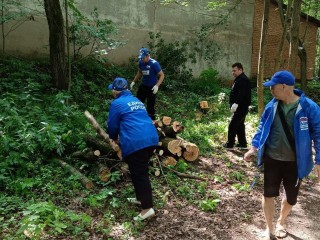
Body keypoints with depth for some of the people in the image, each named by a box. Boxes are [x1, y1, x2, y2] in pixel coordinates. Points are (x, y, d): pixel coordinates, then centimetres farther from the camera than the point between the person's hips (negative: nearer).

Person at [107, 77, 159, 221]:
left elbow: (112, 125, 5)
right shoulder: (136, 101, 24)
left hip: (135, 143, -8)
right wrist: (121, 136, 41)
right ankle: (141, 198, 33)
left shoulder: (117, 103, 0)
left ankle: (147, 208, -4)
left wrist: (114, 138, 27)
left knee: (139, 174, -3)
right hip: (151, 138, 8)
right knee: (141, 171, 21)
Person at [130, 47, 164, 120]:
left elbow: (162, 75, -18)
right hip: (143, 86, 6)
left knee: (150, 106, 0)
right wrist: (134, 81, 7)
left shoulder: (154, 64, -22)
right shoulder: (141, 62, -4)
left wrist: (157, 85, -30)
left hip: (152, 87, -6)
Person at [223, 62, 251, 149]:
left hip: (241, 107, -11)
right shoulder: (239, 79, 18)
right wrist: (232, 104, 16)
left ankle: (230, 144, -1)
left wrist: (236, 103, -33)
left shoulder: (243, 80, -16)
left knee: (232, 125, -7)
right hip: (240, 107, 11)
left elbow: (242, 94, -28)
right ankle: (242, 143, 22)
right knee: (240, 125, 15)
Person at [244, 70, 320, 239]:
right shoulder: (271, 106, -5)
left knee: (291, 198, 16)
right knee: (269, 194, 8)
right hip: (272, 159, 2)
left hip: (295, 162, -1)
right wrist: (254, 147, -3)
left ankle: (281, 223, 44)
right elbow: (262, 127, 7)